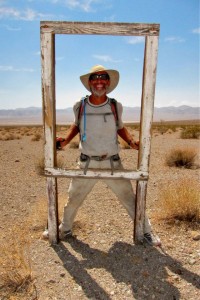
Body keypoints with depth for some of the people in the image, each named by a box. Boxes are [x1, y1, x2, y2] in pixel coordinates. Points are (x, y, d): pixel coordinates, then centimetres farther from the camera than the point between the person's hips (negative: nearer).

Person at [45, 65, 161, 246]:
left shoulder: (116, 107, -4)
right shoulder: (80, 106, -4)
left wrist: (131, 142, -5)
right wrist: (65, 141, -1)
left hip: (112, 163, 0)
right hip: (87, 164, 1)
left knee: (130, 199, 8)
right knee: (73, 200, 14)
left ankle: (146, 231, 30)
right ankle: (65, 230, 41)